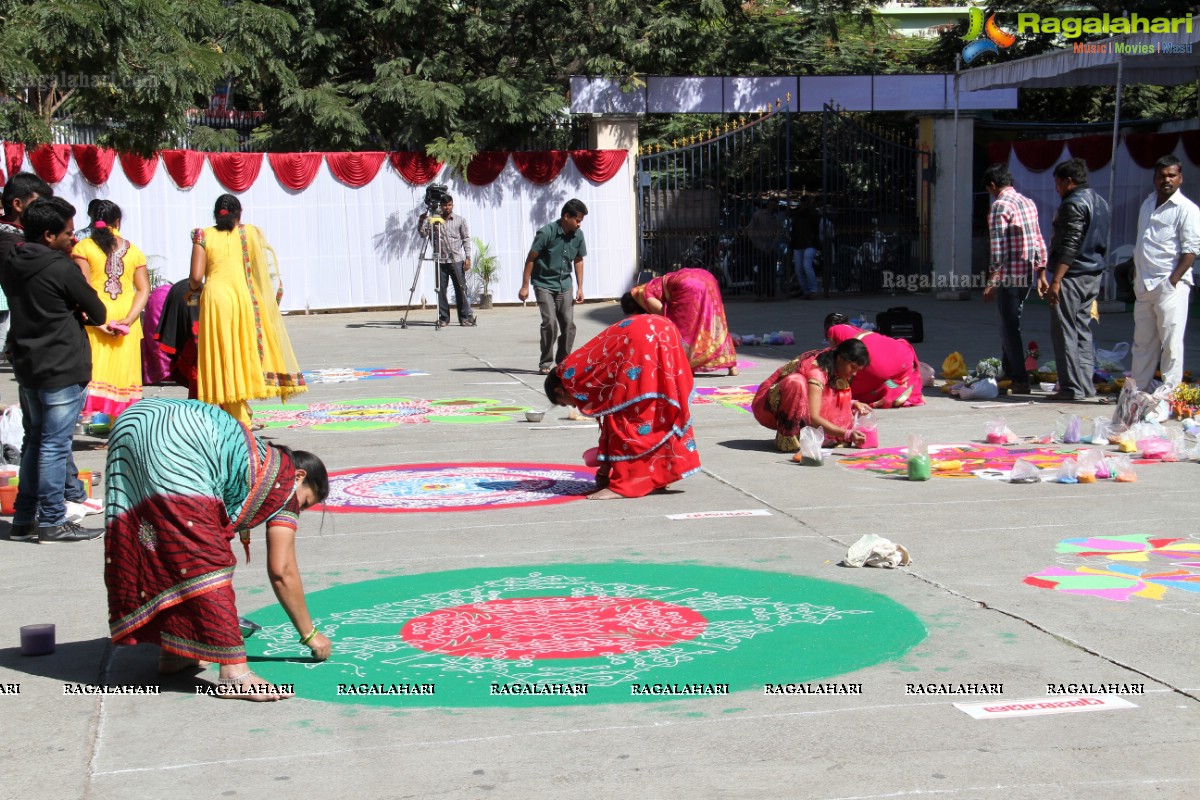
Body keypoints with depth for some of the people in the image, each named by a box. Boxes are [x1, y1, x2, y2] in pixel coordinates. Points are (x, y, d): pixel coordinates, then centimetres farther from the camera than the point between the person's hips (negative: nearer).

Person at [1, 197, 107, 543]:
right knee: (54, 444, -3)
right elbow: (98, 313, -9)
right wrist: (79, 314, 11)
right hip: (62, 368, -8)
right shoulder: (61, 268, -15)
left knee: (35, 441, 15)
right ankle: (52, 523, 1)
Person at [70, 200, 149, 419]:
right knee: (122, 368, 7)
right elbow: (144, 289, 0)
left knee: (93, 368, -2)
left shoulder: (84, 247, -2)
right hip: (127, 316, 3)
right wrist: (129, 319, -7)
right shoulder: (133, 250, 7)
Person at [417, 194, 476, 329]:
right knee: (441, 290, 1)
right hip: (440, 261, 1)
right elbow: (423, 234, 4)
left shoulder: (460, 220, 6)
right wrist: (421, 222, -14)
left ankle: (465, 317, 4)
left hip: (457, 260, -1)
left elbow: (466, 239, 6)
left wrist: (468, 257, -2)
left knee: (461, 289, -2)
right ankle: (443, 318, 8)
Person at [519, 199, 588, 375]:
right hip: (544, 284, -5)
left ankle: (563, 363, 12)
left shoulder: (578, 235, -2)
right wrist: (525, 286, -10)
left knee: (568, 323, -2)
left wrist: (580, 288, 8)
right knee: (550, 322, -15)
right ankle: (545, 363, -3)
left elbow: (578, 260, 12)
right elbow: (531, 259, -11)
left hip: (564, 285, 5)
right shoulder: (546, 233, -17)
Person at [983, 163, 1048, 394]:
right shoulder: (1028, 203, 14)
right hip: (1027, 275, 8)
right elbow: (1039, 241, 16)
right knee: (1010, 323, 18)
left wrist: (992, 281, -16)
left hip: (1008, 276, -8)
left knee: (1009, 327, -3)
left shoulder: (1000, 206, -11)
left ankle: (1020, 380, -4)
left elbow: (998, 247, -17)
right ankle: (1009, 373, 25)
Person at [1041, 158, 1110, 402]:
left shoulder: (1073, 204, -14)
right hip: (1094, 275, 10)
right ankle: (1086, 384, 14)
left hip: (1072, 275, -10)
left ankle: (1072, 387, -7)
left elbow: (1069, 246, -21)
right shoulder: (1100, 202, 16)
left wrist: (1055, 280, -23)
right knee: (1083, 330, 14)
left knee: (1064, 331, -6)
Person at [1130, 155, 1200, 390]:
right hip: (1144, 286, 7)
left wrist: (1173, 281, -17)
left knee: (1171, 342, -5)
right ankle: (1138, 390, 18)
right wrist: (1137, 278, 14)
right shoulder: (1147, 204, 16)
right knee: (1143, 342, 12)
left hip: (1170, 285, -7)